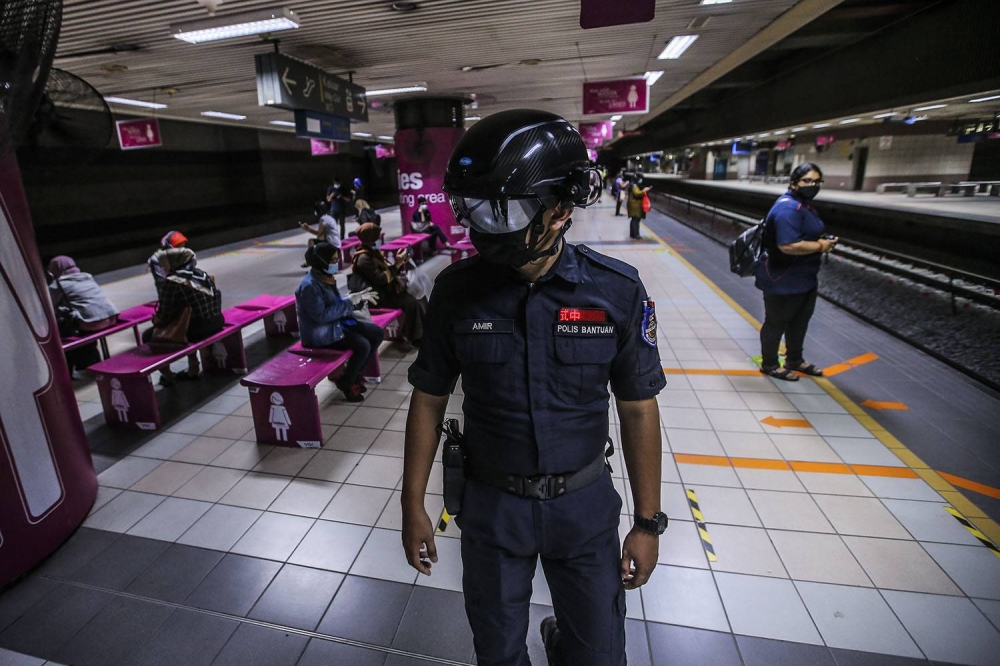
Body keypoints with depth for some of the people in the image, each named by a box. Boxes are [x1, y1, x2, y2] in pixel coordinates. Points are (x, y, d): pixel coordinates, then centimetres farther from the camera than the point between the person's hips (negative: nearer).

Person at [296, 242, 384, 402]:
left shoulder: (327, 278, 6)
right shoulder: (309, 286, -22)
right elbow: (321, 316, -26)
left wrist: (357, 298, -2)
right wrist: (349, 302, -23)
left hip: (337, 323, 10)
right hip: (320, 333, -9)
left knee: (377, 333, 1)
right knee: (362, 345, -24)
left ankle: (355, 373, 15)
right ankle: (346, 382, 1)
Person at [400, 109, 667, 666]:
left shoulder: (617, 290, -16)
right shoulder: (458, 290, -14)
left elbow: (638, 410, -7)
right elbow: (430, 400, -4)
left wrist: (648, 522, -2)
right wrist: (414, 505, 0)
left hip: (585, 504, 0)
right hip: (491, 504, 1)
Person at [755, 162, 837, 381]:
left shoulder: (803, 204, 11)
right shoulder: (788, 208, -24)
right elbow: (788, 245, -34)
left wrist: (822, 241, 4)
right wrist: (820, 246, -20)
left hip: (804, 279, 11)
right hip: (783, 281, -11)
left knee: (799, 322, 23)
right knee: (776, 323, 5)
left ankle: (795, 360, 40)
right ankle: (769, 365, 21)